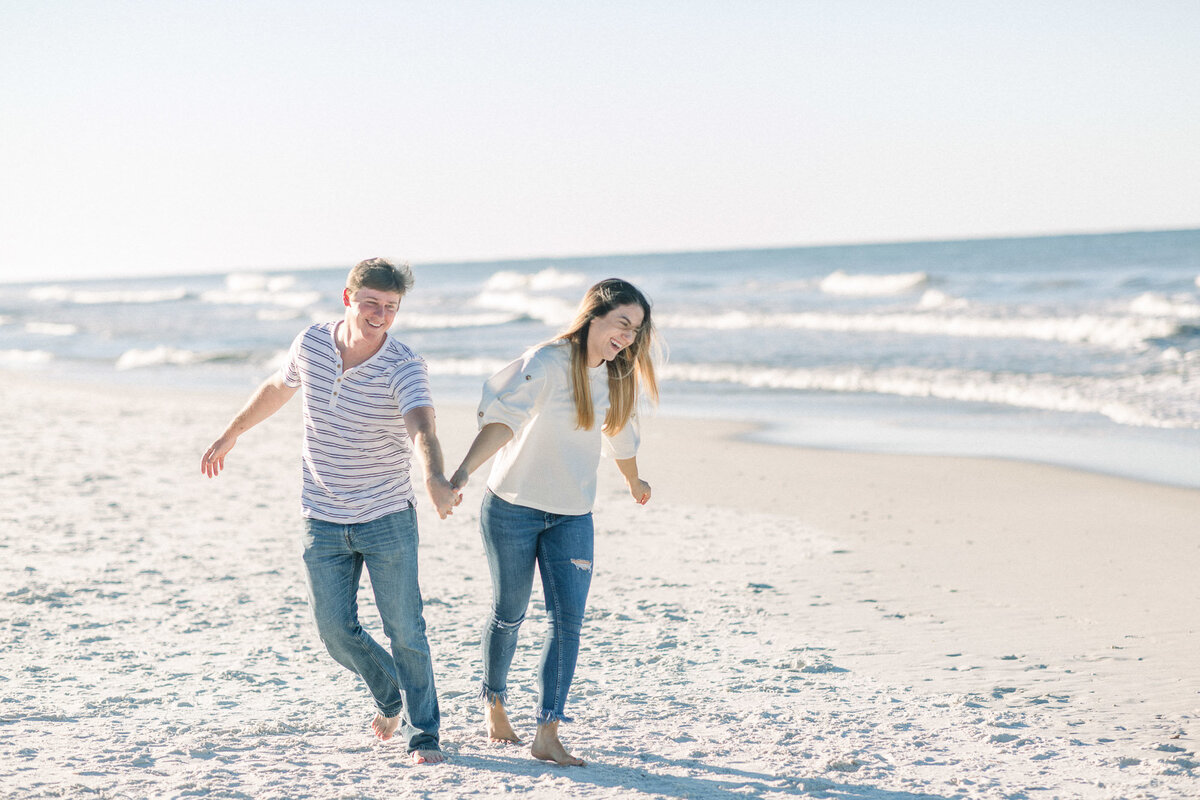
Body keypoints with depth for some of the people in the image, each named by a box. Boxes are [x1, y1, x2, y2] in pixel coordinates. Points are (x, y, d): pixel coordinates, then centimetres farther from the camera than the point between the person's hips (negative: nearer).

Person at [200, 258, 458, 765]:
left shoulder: (404, 368, -18)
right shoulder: (311, 344, -5)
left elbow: (422, 428, -39)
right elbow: (277, 389, 17)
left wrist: (436, 478, -59)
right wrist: (231, 434, 28)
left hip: (388, 519, -3)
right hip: (323, 521, 3)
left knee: (405, 631, -3)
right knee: (336, 632, 4)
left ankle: (423, 734, 14)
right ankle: (391, 697, 32)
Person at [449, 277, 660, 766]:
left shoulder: (616, 377, 5)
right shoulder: (547, 364, -18)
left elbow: (620, 435, 24)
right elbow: (503, 419, -32)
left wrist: (634, 481, 40)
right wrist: (465, 470, -46)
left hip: (572, 517, 5)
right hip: (513, 507, -5)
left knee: (567, 619, -7)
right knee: (509, 613, 9)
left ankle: (547, 735, -6)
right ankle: (494, 701, 35)